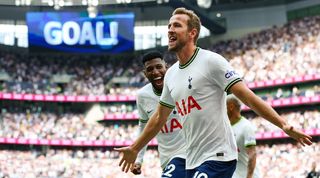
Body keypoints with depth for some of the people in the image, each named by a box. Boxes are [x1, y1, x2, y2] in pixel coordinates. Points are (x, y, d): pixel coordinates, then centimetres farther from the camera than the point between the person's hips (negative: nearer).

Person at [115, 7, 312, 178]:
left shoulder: (211, 61, -10)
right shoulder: (171, 74, 13)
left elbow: (248, 97, -14)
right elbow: (159, 118, 25)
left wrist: (284, 125, -22)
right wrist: (135, 149, 31)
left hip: (218, 156, -8)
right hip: (193, 160, 8)